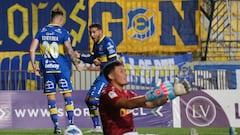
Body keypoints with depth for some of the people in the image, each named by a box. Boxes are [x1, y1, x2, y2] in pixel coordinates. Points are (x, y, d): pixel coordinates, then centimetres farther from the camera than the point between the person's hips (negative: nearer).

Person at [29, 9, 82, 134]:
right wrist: (77, 64, 0)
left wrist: (34, 65, 10)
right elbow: (69, 51, -13)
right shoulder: (63, 32, -6)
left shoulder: (41, 32, 5)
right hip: (61, 67, -3)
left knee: (50, 95, 6)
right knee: (67, 93, 5)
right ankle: (71, 122, -1)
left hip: (47, 67, 3)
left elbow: (32, 49, 2)